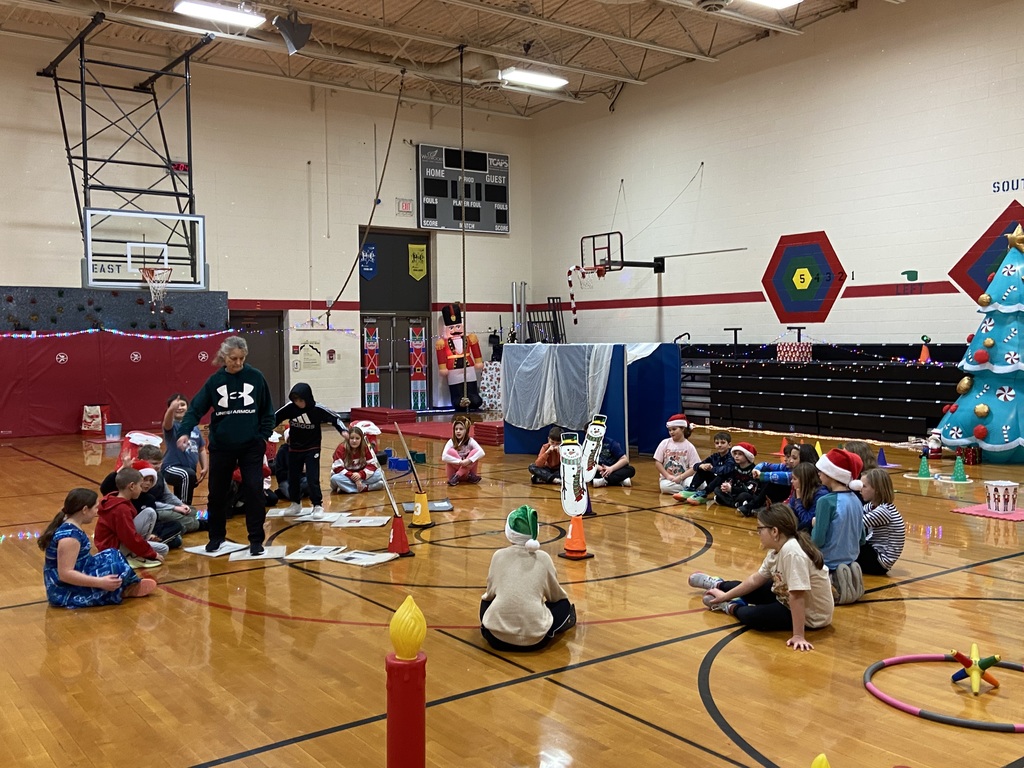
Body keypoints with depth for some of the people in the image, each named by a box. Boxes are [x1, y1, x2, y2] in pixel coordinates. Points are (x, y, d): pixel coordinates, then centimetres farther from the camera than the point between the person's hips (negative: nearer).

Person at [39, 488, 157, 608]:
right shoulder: (70, 535, -24)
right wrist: (101, 582, -28)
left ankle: (132, 585, 4)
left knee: (112, 556, 11)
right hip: (64, 593, -10)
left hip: (71, 584, 10)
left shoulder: (67, 526, 5)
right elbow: (65, 574, -28)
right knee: (118, 568, -15)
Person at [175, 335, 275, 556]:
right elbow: (196, 408, -5)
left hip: (251, 446, -1)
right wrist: (184, 432, -20)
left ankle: (256, 539, 8)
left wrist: (264, 436, -3)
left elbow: (268, 411, 4)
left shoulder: (256, 377, -3)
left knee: (254, 491, -4)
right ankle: (216, 536, 29)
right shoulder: (214, 381, -1)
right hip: (221, 447, 1)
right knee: (217, 493, 10)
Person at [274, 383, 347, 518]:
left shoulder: (318, 409, -19)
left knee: (313, 479, -9)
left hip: (312, 449, -3)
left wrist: (343, 430, -23)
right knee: (293, 478, 13)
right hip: (294, 448, 4)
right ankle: (296, 504, 31)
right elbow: (275, 418, -1)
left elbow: (335, 418, -10)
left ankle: (318, 505, 5)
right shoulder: (289, 408, -14)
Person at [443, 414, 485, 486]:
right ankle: (470, 476, -20)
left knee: (475, 451, -21)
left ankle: (457, 476, -22)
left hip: (467, 470, 0)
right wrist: (459, 462, -32)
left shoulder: (470, 441, -7)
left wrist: (469, 460, -36)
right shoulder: (451, 442, -8)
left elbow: (481, 452, -23)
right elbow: (444, 457, -23)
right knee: (451, 451, -24)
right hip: (455, 471, 0)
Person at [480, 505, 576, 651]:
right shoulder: (543, 557, 6)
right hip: (535, 639, 0)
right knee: (563, 604, 28)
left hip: (497, 637, 0)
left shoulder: (499, 556, 7)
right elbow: (557, 595, 16)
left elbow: (490, 593, 15)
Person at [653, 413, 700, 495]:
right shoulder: (665, 443, 1)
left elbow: (694, 468, -6)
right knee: (665, 486, -36)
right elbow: (657, 462, 0)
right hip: (667, 478, 1)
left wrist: (680, 477, -18)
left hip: (684, 478, -1)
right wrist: (668, 476, -11)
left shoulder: (689, 446, -2)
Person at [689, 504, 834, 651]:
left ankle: (732, 608, 14)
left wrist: (798, 635, -34)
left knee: (748, 615, -18)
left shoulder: (792, 552, -34)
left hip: (811, 615, -9)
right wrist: (726, 595, 14)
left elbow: (797, 597, -35)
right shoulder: (777, 549, -3)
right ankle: (718, 585, 47)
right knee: (751, 589, 18)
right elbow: (755, 579, 9)